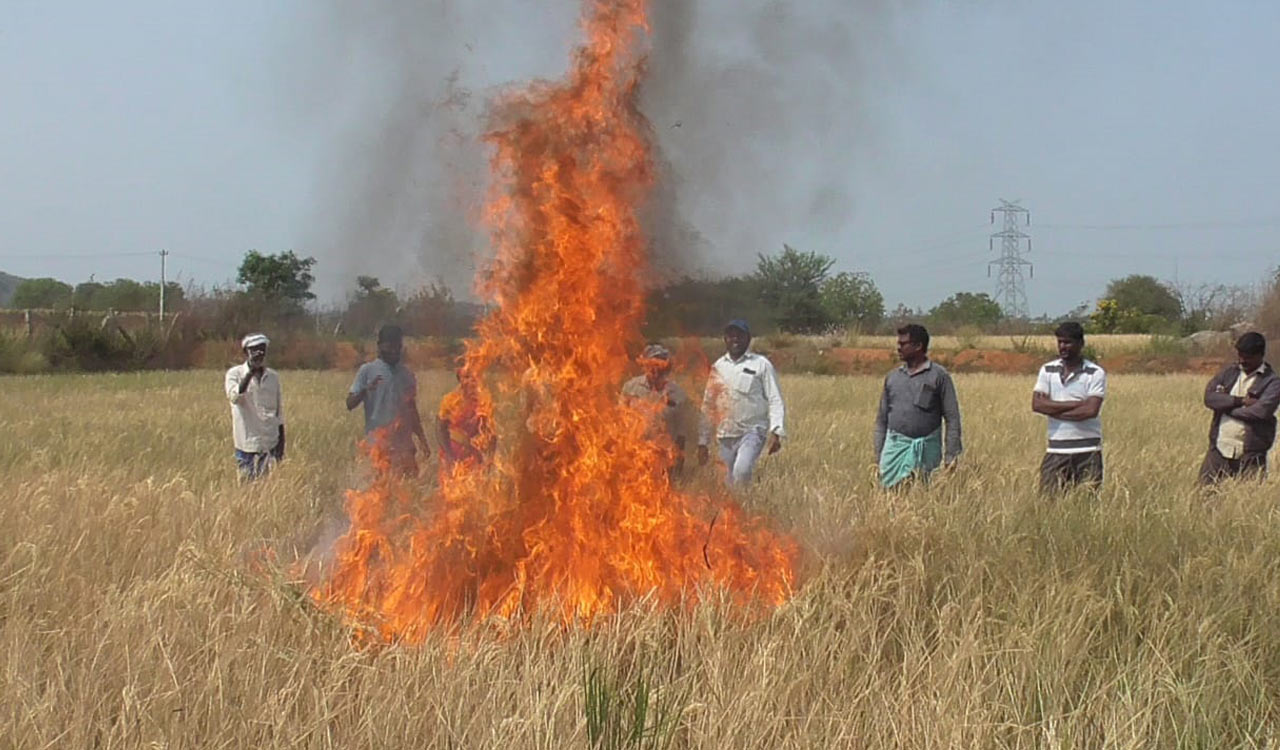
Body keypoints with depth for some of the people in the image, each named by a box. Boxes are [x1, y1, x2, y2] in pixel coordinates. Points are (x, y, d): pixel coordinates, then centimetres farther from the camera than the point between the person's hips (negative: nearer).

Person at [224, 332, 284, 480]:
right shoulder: (235, 374, -2)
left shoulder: (273, 376, 8)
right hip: (247, 444, -3)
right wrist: (251, 371, -27)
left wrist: (281, 441, 10)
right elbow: (234, 397, -22)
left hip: (270, 444, 3)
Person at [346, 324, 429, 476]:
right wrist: (366, 390, -23)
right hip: (377, 443, -3)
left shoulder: (407, 375, 14)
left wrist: (422, 440, 16)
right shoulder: (367, 371, 2)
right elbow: (350, 404, -3)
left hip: (403, 443, 3)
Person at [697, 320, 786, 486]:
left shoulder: (761, 365, 2)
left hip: (752, 431, -5)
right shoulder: (718, 367, 13)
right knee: (729, 480, 5)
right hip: (725, 435, 5)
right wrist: (703, 442, 13)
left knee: (742, 471, -27)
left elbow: (775, 400, -2)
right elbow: (708, 405, 16)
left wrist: (776, 432, -15)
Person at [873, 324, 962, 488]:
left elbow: (952, 418, -3)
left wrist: (951, 455, -9)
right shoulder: (892, 377, 12)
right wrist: (878, 455, 10)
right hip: (895, 446, 3)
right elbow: (882, 419, 16)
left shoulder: (939, 376, 0)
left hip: (926, 450, -3)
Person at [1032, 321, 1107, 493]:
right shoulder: (1048, 371, 7)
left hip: (1087, 451, -2)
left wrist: (1053, 409, -9)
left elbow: (1091, 410, -14)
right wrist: (1076, 404, -12)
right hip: (1056, 449, 2)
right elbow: (1037, 404, -6)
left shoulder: (1095, 373, -3)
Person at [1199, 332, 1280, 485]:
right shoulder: (1229, 373, 10)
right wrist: (1240, 401, -13)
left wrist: (1226, 406, -8)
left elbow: (1261, 411, -19)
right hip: (1220, 448, 4)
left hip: (1250, 455, -4)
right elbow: (1209, 397, -2)